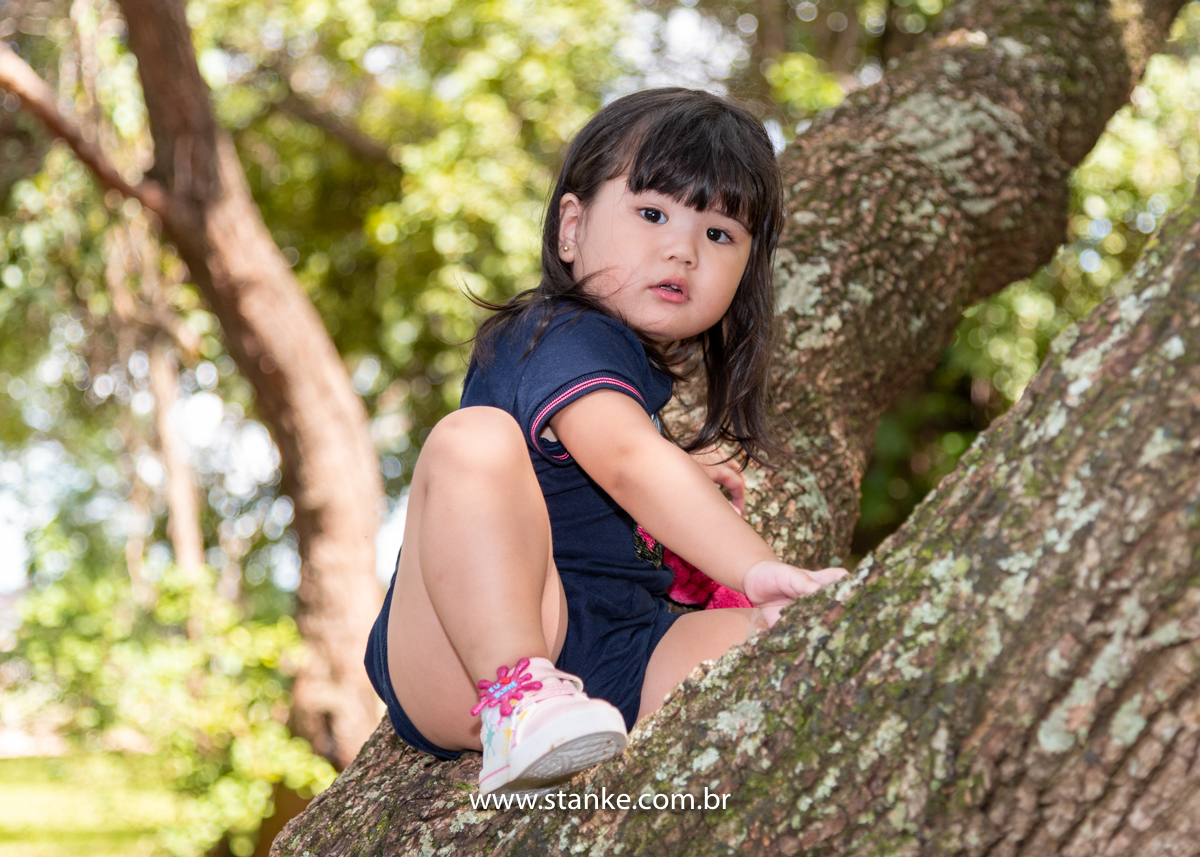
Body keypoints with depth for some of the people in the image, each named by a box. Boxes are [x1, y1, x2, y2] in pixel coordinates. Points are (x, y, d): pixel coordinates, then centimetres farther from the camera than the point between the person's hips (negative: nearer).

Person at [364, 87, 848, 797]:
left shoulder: (642, 362, 22)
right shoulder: (568, 339, -8)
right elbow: (628, 461, -30)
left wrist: (681, 479, 28)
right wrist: (759, 570, -40)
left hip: (612, 665, 8)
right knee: (474, 440, -33)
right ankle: (515, 707, -38)